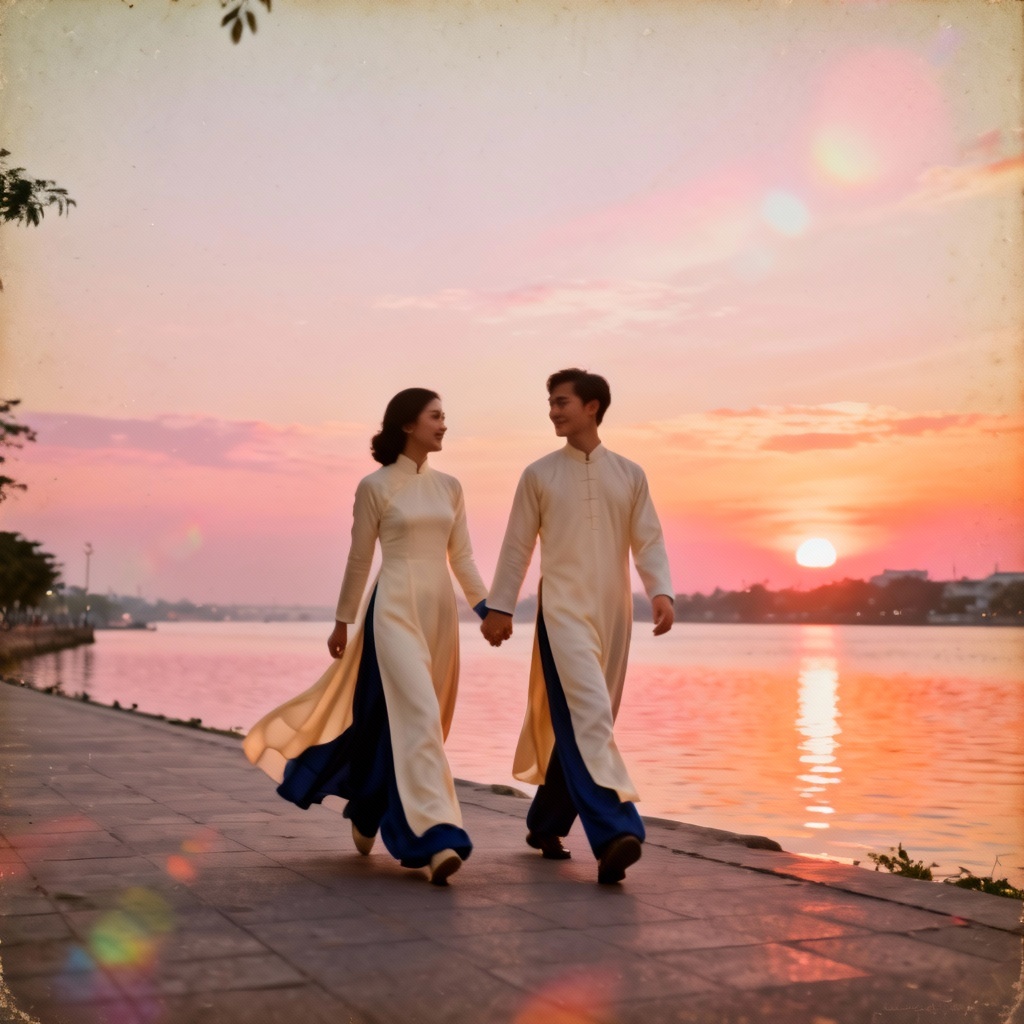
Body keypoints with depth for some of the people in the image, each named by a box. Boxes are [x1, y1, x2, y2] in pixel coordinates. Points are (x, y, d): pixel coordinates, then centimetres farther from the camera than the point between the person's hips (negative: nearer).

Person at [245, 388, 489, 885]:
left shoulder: (448, 487, 12)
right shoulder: (375, 487, -2)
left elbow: (462, 557, 12)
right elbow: (359, 559, 4)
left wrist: (486, 607, 1)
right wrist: (342, 622, 9)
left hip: (440, 611, 6)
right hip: (395, 608, -6)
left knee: (398, 717, 12)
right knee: (418, 716, -17)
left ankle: (368, 813, 34)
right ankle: (434, 838, -18)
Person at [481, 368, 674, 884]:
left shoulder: (629, 474, 9)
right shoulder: (539, 474, 5)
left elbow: (648, 541, 5)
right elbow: (517, 545, 7)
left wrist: (661, 592, -10)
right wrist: (499, 606, 5)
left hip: (612, 612, 3)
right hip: (562, 609, -3)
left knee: (581, 720, 10)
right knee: (587, 714, -19)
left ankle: (546, 822, 26)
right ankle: (613, 832, -27)